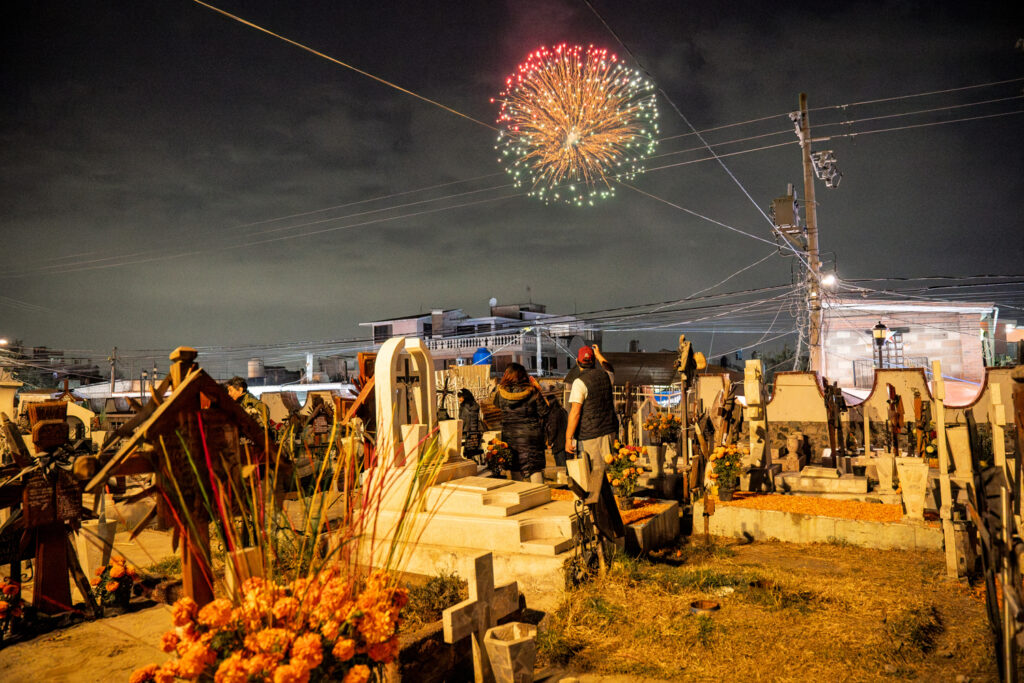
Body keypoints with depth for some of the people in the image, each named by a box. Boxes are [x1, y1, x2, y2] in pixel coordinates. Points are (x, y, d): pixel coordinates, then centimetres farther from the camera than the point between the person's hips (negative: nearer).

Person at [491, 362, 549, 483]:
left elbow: (496, 405, 15)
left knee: (514, 468, 14)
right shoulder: (532, 392, -11)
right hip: (531, 435, -2)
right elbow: (544, 412, -4)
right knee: (535, 467, 2)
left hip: (509, 436, 2)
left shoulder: (500, 393, -6)